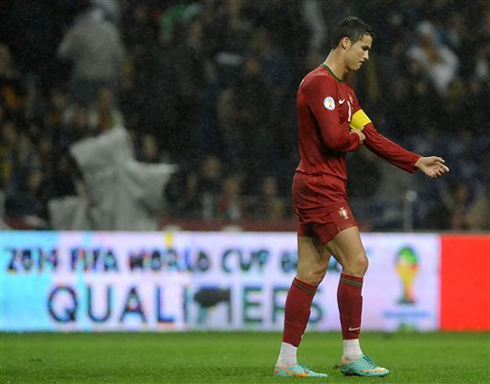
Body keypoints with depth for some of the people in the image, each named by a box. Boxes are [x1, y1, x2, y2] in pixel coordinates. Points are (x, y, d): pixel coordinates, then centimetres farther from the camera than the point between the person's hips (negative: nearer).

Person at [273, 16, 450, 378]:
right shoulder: (320, 83, -14)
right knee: (356, 262, -9)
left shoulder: (343, 90, 19)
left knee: (310, 273, 7)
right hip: (320, 188, -10)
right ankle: (352, 355, -5)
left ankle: (287, 361, 8)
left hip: (316, 191, 10)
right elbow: (334, 138, -23)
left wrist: (418, 162, 12)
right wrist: (356, 137, -2)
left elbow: (373, 137, 18)